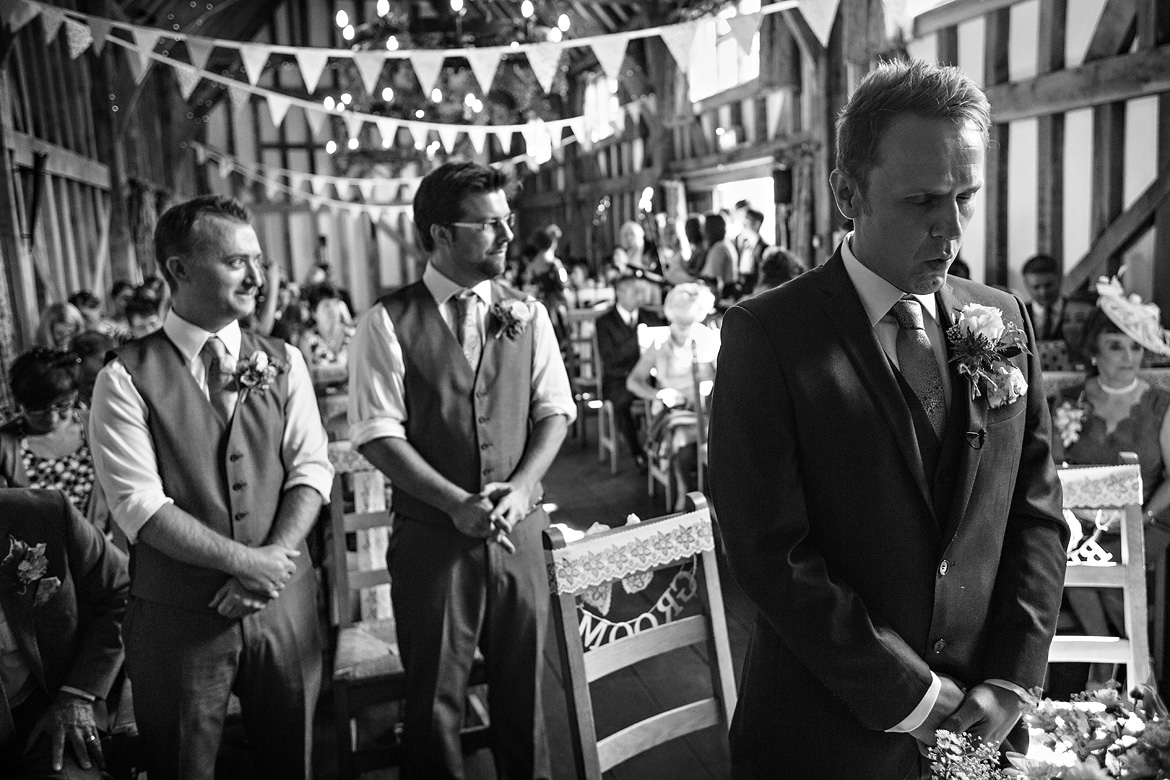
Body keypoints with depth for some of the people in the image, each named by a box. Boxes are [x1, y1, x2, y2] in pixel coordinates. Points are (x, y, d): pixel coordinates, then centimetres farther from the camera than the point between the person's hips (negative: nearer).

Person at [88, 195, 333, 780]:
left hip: (284, 599, 3)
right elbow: (139, 505, -14)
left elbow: (311, 470, -1)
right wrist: (245, 561, -18)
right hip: (177, 613, -3)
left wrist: (277, 558, -15)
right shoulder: (127, 379, -8)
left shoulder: (283, 363, 3)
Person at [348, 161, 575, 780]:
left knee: (524, 687, 14)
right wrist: (457, 502, -16)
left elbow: (555, 412, 5)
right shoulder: (389, 322, -5)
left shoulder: (527, 316, 7)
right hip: (430, 536, -3)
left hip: (518, 531, 3)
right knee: (435, 694, 10)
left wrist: (520, 488, -10)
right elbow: (377, 433, -9)